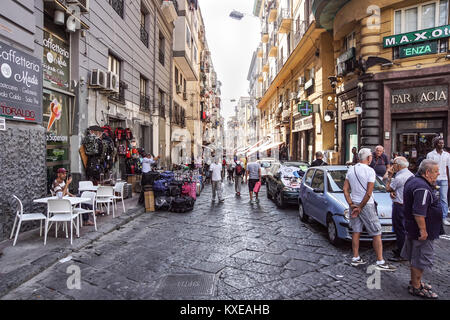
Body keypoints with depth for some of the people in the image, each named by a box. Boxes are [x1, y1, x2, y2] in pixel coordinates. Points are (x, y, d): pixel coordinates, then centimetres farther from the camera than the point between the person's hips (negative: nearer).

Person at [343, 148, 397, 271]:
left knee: (356, 231, 11)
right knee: (376, 233, 3)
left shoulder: (351, 169, 6)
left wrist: (351, 204, 1)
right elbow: (368, 193, -16)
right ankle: (380, 262, 5)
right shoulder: (370, 171, -12)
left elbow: (345, 189, 4)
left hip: (354, 204, 6)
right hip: (367, 205, -6)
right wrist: (360, 207, -11)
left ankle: (355, 258, 19)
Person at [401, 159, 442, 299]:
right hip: (421, 230, -11)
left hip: (411, 228, 11)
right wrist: (423, 230, -24)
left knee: (415, 257, 21)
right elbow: (419, 213, -28)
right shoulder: (422, 188, -25)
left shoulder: (413, 180, 8)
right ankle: (416, 287, 13)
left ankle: (415, 281, 36)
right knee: (421, 259, 1)